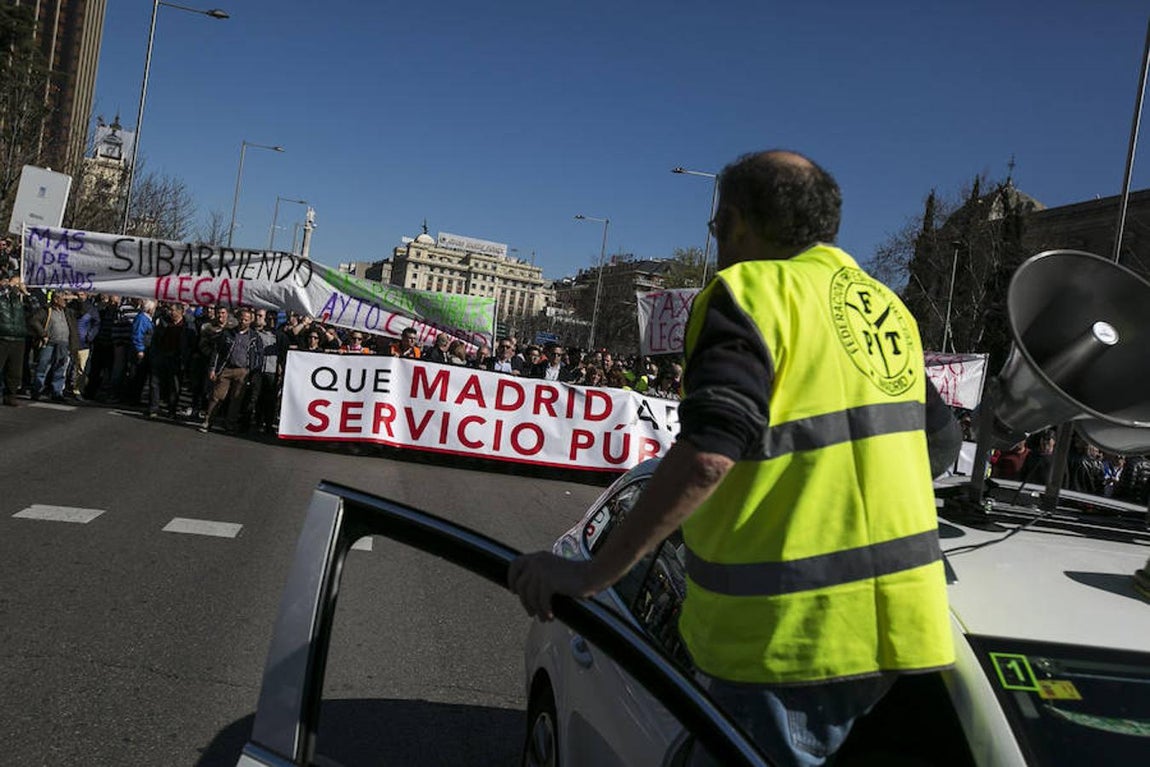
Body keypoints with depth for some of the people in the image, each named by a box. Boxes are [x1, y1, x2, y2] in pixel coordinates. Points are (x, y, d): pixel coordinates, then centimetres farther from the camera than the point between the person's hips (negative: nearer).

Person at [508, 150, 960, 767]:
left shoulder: (750, 289, -10)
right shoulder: (885, 307, 13)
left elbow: (707, 455, -25)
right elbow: (941, 443, 21)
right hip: (889, 623, 8)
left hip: (792, 636, -8)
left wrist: (593, 573, -21)